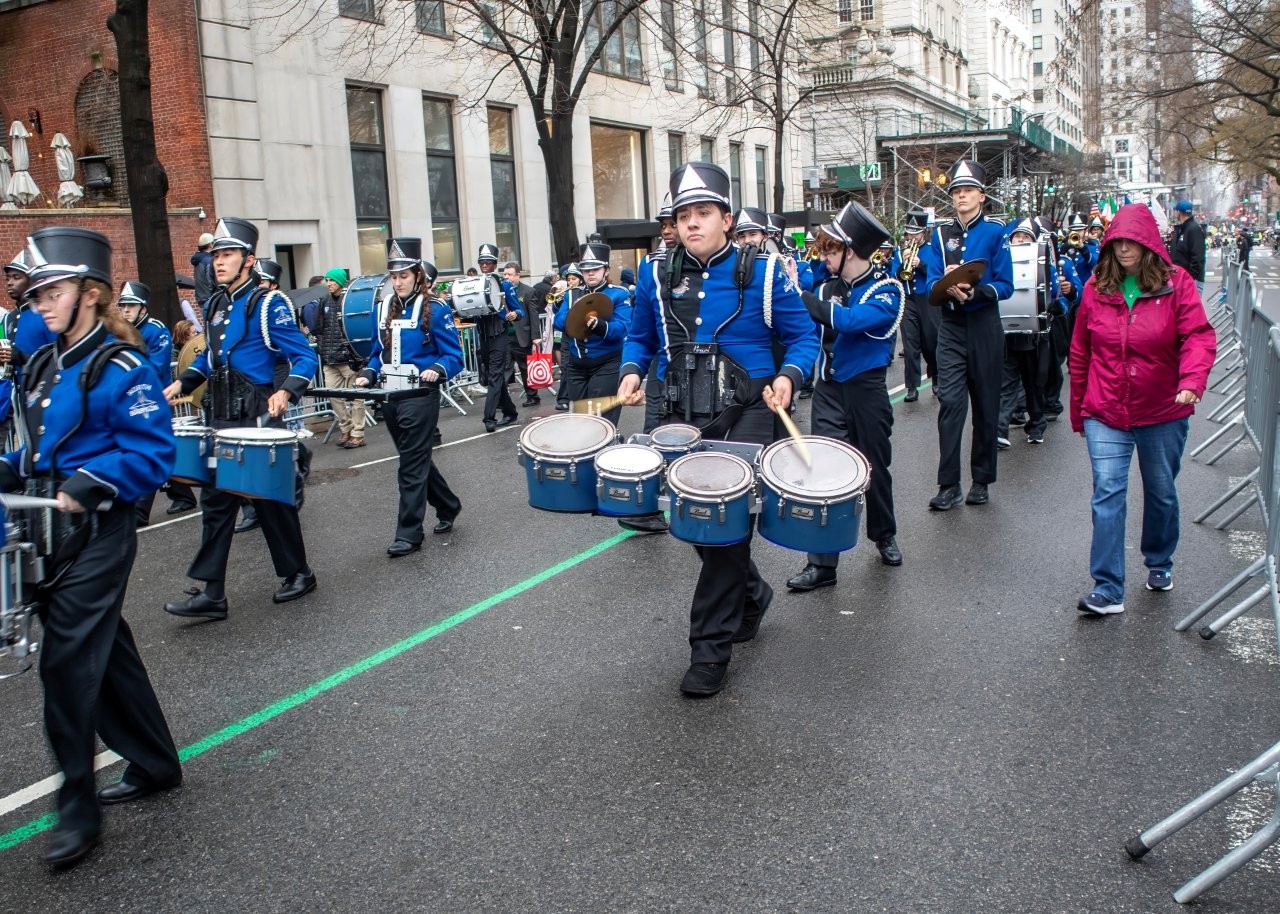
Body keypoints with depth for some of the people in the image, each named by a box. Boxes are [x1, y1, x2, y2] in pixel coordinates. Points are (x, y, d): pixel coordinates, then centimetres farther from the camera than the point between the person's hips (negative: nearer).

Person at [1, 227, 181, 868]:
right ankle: (154, 765, 33)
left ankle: (78, 810, 7)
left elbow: (152, 454, -18)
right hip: (53, 533, 9)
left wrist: (83, 487, -24)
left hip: (99, 534, -8)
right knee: (105, 648, 16)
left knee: (69, 660, -6)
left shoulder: (121, 368, -13)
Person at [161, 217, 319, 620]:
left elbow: (305, 358, -13)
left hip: (258, 418, -7)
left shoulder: (268, 304, -10)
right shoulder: (217, 304, 13)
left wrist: (287, 391, -29)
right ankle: (211, 593, 7)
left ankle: (298, 574, 22)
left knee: (271, 499, 3)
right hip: (222, 418, 7)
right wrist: (183, 383, 15)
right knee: (216, 500, 4)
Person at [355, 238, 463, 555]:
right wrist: (368, 375, 0)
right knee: (415, 458, 16)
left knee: (413, 463, -6)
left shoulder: (435, 309, -7)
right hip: (390, 395, 7)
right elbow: (378, 352, 18)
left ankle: (409, 534, 0)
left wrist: (437, 370, -26)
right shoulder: (382, 309, 10)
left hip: (420, 395, -6)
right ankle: (447, 506, 35)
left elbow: (453, 355, -7)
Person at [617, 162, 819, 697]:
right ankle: (751, 594, 39)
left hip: (745, 415, -4)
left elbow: (804, 336, 1)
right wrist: (632, 370, -2)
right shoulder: (656, 276, 5)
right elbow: (639, 337, 18)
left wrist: (788, 376, -17)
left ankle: (711, 649, 2)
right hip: (683, 417, 4)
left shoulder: (762, 273, -4)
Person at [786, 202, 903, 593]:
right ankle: (822, 563, 0)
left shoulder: (887, 289, -10)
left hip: (867, 391, -3)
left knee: (874, 468, 13)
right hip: (829, 390, 3)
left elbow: (849, 321, -28)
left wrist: (796, 294, -28)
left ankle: (884, 534, 39)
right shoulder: (827, 289, 4)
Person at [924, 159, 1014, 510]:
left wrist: (976, 291, -24)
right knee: (950, 402, -8)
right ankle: (949, 485, -5)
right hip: (951, 326, 2)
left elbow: (1005, 285, -6)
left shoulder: (995, 232, -2)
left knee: (985, 404, 6)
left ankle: (981, 481, 18)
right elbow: (931, 283, 1)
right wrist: (947, 287, -21)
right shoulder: (941, 234, 7)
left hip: (984, 326, -2)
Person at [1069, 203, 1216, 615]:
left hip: (1163, 413, 0)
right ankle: (1108, 589, -7)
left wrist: (1192, 380, -34)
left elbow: (1198, 336, -15)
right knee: (1107, 493, -9)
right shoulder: (1096, 287, 0)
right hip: (1106, 414, 0)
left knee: (1161, 492, 15)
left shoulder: (1176, 283, -5)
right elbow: (1080, 353, 6)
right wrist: (1078, 411, 9)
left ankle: (1159, 564, 40)